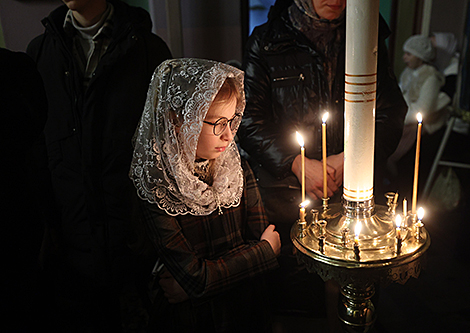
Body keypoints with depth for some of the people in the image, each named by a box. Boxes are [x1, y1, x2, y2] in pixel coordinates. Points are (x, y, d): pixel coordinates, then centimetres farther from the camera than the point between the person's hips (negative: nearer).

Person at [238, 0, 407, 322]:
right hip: (286, 195, -2)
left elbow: (391, 115, 6)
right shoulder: (265, 42, -2)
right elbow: (250, 122, -5)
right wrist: (296, 163, -16)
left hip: (352, 194, 2)